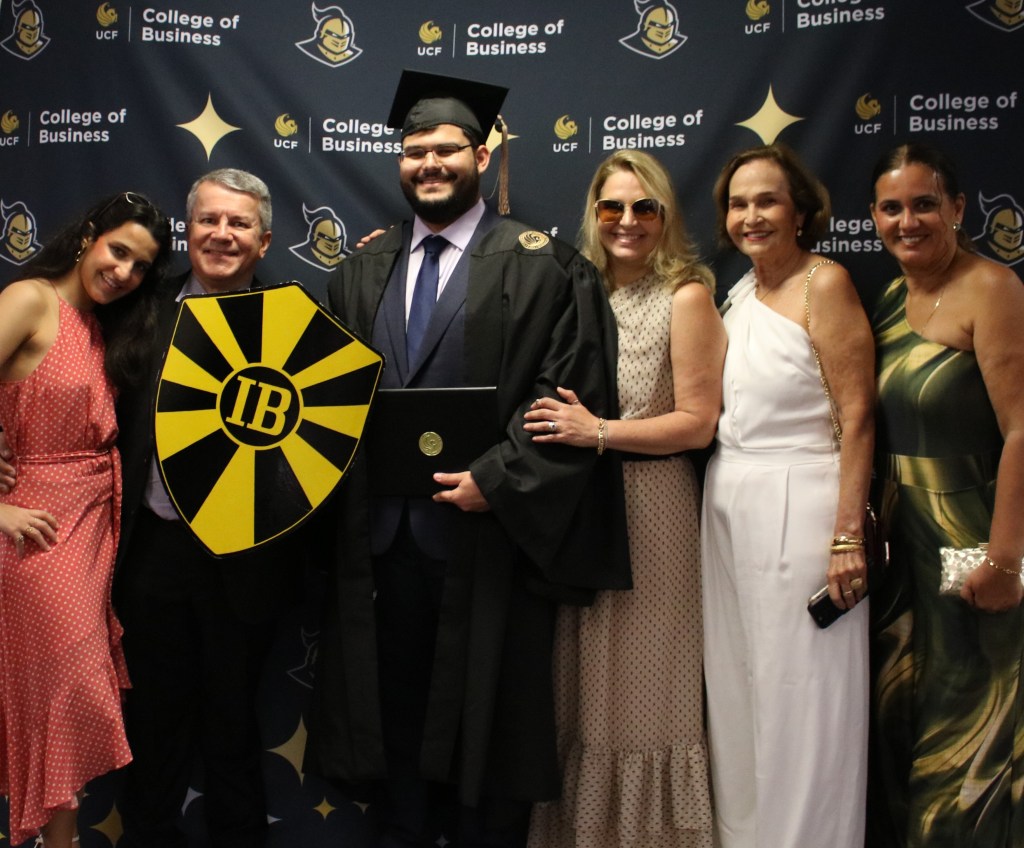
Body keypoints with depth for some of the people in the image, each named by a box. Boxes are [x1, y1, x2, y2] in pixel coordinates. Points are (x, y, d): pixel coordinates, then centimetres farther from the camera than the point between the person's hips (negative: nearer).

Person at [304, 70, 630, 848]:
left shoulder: (541, 267, -4)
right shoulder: (363, 271, 12)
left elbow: (574, 395, -10)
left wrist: (497, 478, -16)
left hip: (485, 536, -4)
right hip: (380, 533, 5)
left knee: (485, 719, 9)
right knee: (394, 715, 16)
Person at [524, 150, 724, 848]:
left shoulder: (686, 298, -6)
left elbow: (697, 424, -11)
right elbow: (556, 400, 16)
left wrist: (601, 433, -19)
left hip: (651, 511, -4)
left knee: (641, 687, 6)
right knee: (580, 687, 12)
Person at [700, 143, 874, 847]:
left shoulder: (825, 283, -9)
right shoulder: (739, 293, 11)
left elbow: (858, 417, -14)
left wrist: (848, 536, -19)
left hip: (800, 506, -7)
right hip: (729, 505, 7)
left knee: (801, 697, 2)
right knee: (738, 686, 15)